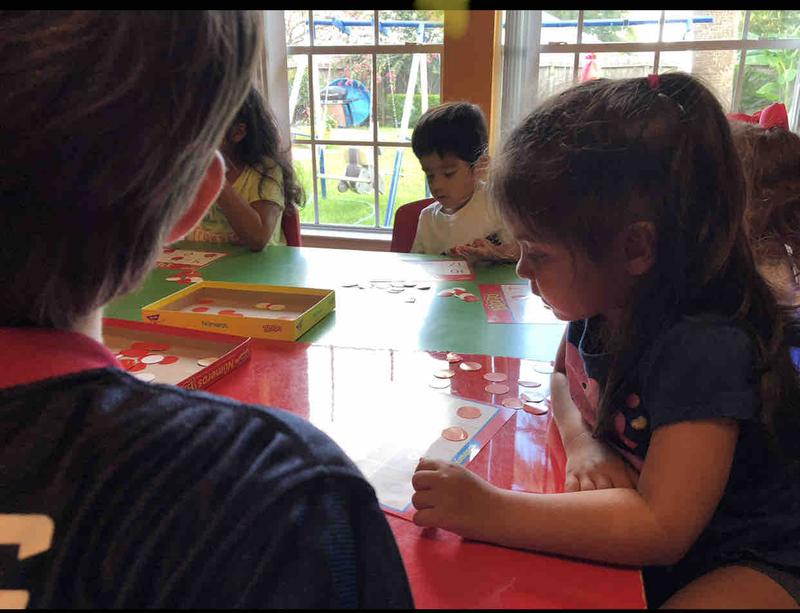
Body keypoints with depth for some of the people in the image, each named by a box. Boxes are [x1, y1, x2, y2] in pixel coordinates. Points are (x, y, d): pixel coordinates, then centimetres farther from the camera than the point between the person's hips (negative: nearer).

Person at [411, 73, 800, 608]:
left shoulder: (703, 347, -31)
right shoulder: (599, 303, -9)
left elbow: (661, 530, -32)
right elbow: (565, 377, 11)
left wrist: (488, 510, -34)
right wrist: (583, 443, -12)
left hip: (746, 566, -7)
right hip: (640, 543, 7)